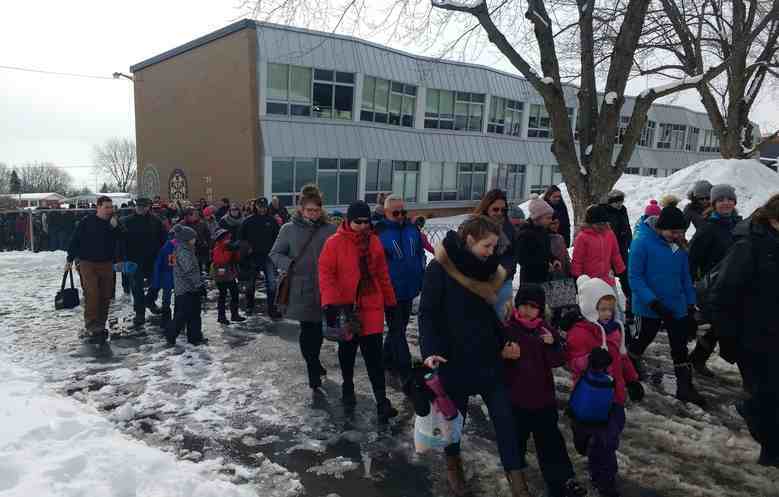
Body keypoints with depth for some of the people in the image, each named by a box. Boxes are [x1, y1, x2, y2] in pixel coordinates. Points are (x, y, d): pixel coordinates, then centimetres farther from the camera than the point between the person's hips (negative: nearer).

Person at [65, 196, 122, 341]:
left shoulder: (114, 223, 5)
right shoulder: (86, 222, -5)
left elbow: (121, 241, -2)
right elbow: (75, 241, -1)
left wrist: (115, 227, -17)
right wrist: (70, 260, -1)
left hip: (106, 264, 4)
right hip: (88, 263, -4)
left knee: (106, 296, 6)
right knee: (91, 295, -11)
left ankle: (100, 326, 18)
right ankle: (90, 327, -8)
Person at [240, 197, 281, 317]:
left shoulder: (272, 220, 2)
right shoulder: (248, 221, 2)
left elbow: (277, 237, 9)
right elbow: (241, 236, 8)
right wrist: (247, 247, -3)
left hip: (268, 256, -1)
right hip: (253, 256, 1)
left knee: (272, 282, -10)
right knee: (251, 283, 13)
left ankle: (271, 308, -3)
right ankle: (249, 306, 29)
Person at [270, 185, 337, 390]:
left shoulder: (330, 229, 0)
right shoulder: (289, 229, 0)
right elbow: (275, 254, 6)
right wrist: (288, 264, -13)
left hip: (323, 289, 1)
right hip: (299, 289, -1)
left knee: (317, 327, 13)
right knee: (307, 329, 2)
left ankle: (313, 363, 36)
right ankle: (314, 368, 19)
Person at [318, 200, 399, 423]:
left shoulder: (374, 241, 4)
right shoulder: (334, 243, -9)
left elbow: (382, 273, 10)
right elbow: (325, 273, -11)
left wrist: (390, 301, 13)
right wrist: (330, 303, -21)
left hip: (371, 306, 2)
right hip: (345, 306, -2)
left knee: (374, 354, -3)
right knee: (347, 350, 17)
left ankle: (382, 402, -2)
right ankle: (348, 388, 38)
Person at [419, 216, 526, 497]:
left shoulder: (487, 268, 5)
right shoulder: (439, 269, -13)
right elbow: (427, 313, -14)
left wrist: (504, 341, 10)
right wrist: (430, 350, -24)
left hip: (488, 357, 5)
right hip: (454, 358, -4)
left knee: (504, 417, 2)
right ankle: (453, 465, 37)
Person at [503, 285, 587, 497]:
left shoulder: (547, 330, 1)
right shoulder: (507, 329, -7)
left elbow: (558, 361, -4)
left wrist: (552, 345, -23)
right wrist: (503, 354, -26)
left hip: (543, 397, 2)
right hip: (515, 398, -2)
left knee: (550, 440, 7)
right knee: (516, 439, 14)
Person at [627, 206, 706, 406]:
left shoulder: (679, 248, 4)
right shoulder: (642, 244, -16)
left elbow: (685, 277, 14)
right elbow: (634, 277, -18)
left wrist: (691, 302, 9)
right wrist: (653, 302, -24)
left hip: (677, 308, 5)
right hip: (650, 308, -5)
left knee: (680, 348, 11)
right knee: (640, 343, 12)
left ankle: (685, 387, 22)